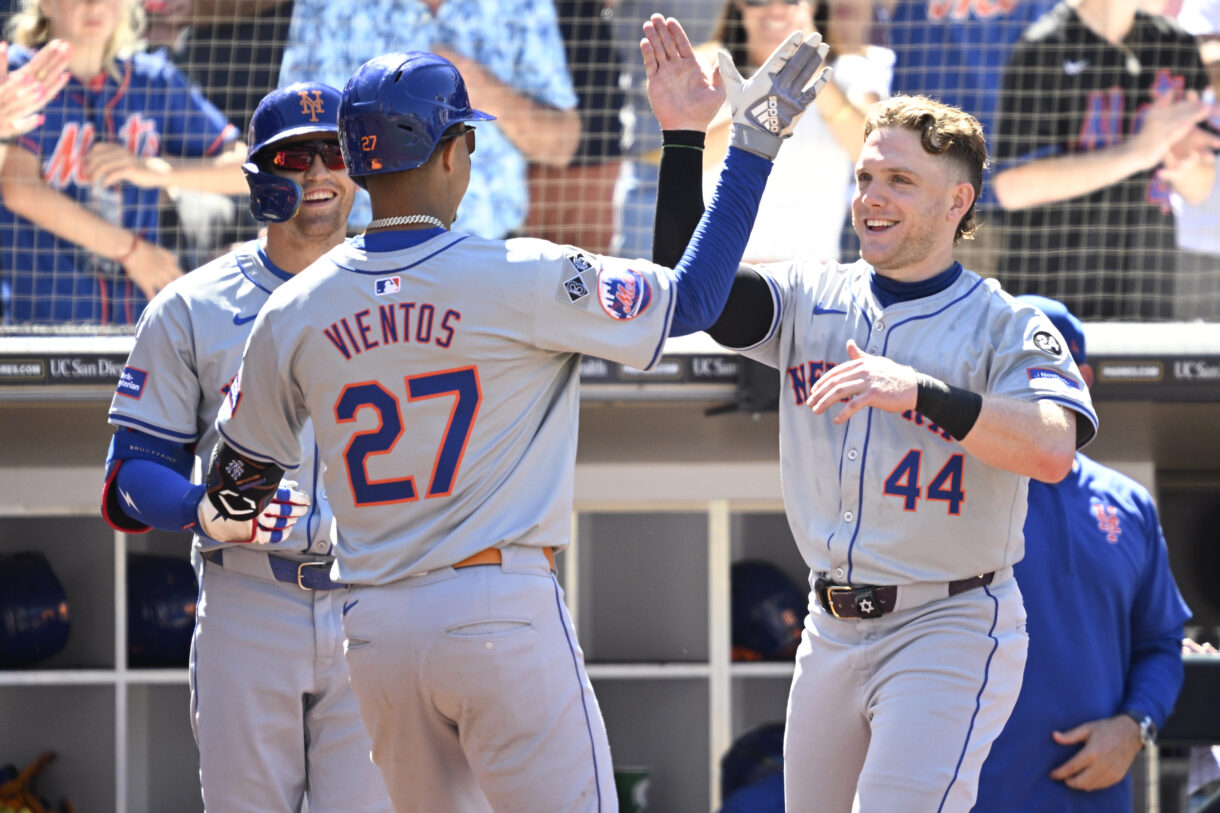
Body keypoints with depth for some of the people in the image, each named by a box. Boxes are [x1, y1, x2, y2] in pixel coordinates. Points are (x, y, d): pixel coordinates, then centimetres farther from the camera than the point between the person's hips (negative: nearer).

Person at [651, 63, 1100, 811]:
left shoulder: (1006, 326, -8)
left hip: (949, 634, -6)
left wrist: (915, 390, -36)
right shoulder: (811, 299, 8)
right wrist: (682, 139, -13)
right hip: (832, 630, 6)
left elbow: (1054, 449, -25)